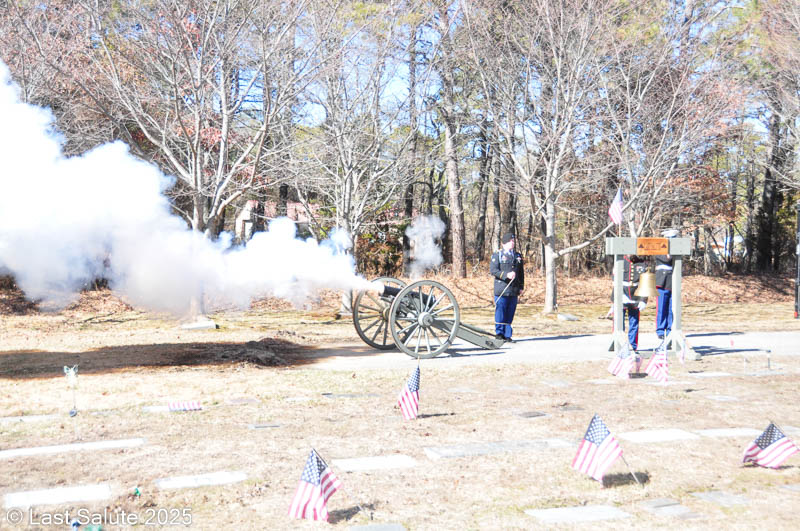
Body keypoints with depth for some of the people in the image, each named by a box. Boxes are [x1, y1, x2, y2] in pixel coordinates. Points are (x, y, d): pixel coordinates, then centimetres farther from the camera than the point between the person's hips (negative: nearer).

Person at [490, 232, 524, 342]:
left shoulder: (518, 256, 17)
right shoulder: (497, 255, 1)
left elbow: (521, 273, 20)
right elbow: (493, 270, -9)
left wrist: (521, 287, 13)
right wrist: (506, 275, -20)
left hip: (514, 290, 4)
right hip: (501, 290, -4)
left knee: (510, 313, 4)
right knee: (500, 311, -5)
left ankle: (507, 335, 10)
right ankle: (499, 333, 4)